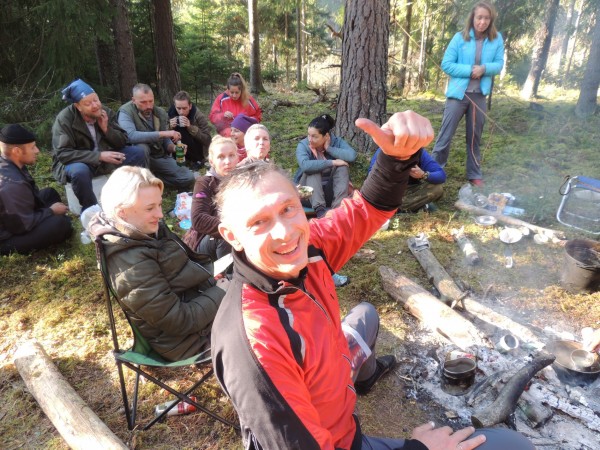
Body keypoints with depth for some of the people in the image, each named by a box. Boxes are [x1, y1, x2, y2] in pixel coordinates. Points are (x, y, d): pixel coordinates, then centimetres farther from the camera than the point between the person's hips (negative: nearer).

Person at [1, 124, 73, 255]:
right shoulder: (12, 184, -33)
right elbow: (24, 225, -25)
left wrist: (51, 209, 6)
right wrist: (51, 211, -11)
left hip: (11, 221, 10)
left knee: (49, 193, 13)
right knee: (61, 223, -26)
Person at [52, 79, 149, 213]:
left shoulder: (106, 112, -5)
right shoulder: (64, 119, -19)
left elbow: (123, 142, -1)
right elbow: (63, 153, -25)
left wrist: (106, 129, -21)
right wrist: (99, 156, -32)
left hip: (104, 157, 5)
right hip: (74, 162, -5)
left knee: (140, 152, -12)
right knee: (80, 171, -41)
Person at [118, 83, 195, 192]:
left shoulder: (161, 113, 1)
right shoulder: (126, 112, -15)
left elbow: (165, 141, 7)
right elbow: (131, 136, -35)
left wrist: (173, 147, -18)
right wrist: (163, 133, -35)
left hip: (161, 157, 4)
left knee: (188, 178, -16)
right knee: (142, 146, -39)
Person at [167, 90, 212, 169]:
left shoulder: (198, 116, -18)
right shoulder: (171, 113, -9)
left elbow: (207, 140, -22)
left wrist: (191, 127, -33)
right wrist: (170, 127, -26)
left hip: (197, 151, -3)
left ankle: (198, 160, -9)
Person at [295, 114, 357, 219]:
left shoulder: (337, 141, -6)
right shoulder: (303, 145, -12)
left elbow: (352, 156, -26)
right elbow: (305, 165, -34)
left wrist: (329, 148, -21)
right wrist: (332, 163, -30)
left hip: (332, 191, 1)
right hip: (310, 192, -1)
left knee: (342, 166, -20)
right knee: (312, 170, -27)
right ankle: (319, 210, -41)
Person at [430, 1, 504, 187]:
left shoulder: (497, 39, 3)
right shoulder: (460, 37, -4)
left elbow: (499, 64, 3)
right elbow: (446, 64, -7)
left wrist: (484, 68, -18)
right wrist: (469, 70, -15)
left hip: (480, 95, 3)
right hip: (458, 93, -3)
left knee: (475, 137, 12)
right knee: (445, 135, -3)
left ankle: (475, 175, 22)